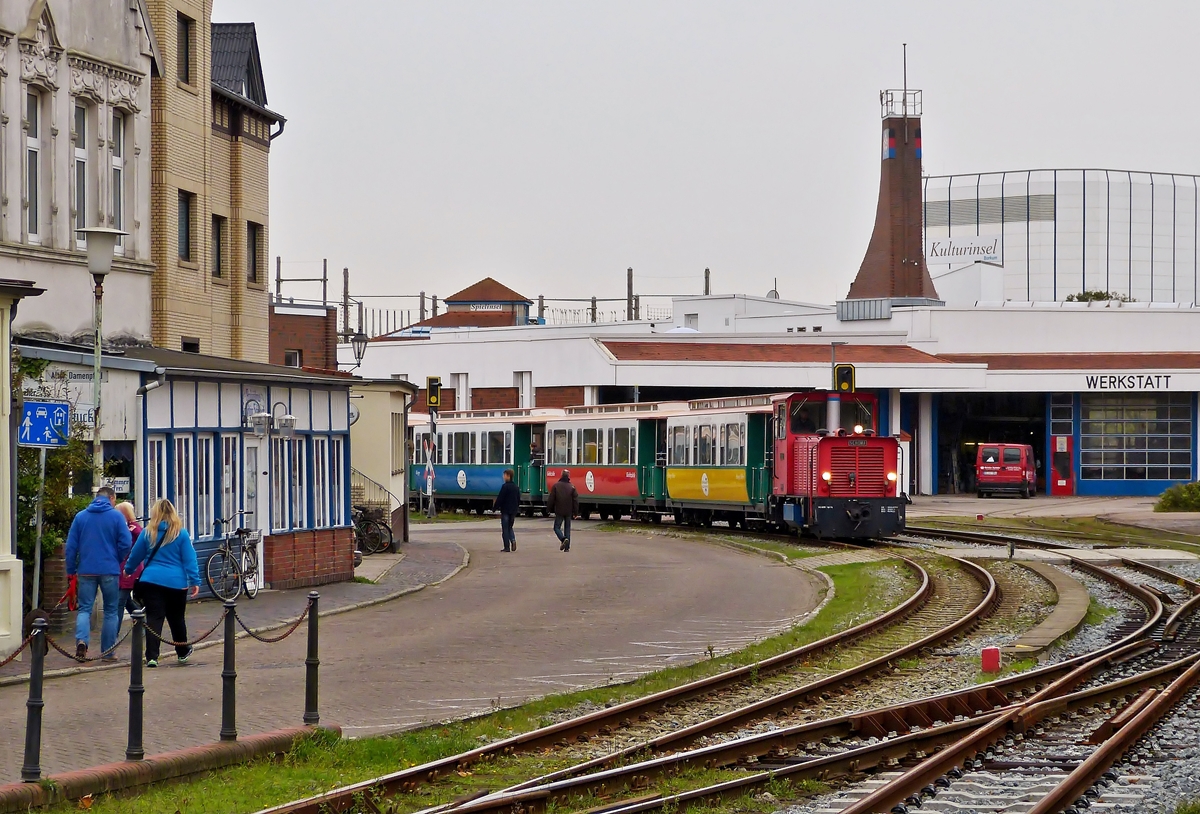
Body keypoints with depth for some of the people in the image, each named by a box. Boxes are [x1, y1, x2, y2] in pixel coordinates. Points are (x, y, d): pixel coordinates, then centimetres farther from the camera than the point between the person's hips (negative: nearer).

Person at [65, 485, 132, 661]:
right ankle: (107, 652, 10)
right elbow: (126, 543, -7)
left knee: (84, 608, 5)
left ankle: (81, 639, -22)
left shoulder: (80, 517, 5)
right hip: (110, 571, -1)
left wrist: (71, 570, 10)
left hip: (86, 570, 1)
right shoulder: (116, 516, -2)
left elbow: (71, 546, 4)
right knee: (111, 611, 9)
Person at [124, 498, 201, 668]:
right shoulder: (181, 534, -1)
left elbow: (135, 555, 14)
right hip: (176, 583, 0)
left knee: (154, 619, -2)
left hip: (151, 581, 0)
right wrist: (195, 581, 0)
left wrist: (128, 570, 32)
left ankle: (152, 657, -12)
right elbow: (189, 559, -3)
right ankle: (183, 652, 32)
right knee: (176, 618, 16)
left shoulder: (148, 533, 3)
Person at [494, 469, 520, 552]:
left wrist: (495, 507, -4)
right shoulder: (516, 487, 9)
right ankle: (513, 540, -8)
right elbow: (518, 499, 15)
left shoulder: (505, 486, -14)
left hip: (505, 510, -7)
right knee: (510, 527, 18)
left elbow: (500, 498, -16)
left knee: (505, 529, 0)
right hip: (513, 511, 7)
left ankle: (507, 547, -2)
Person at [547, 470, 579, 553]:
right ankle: (567, 547, 8)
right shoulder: (572, 487, -2)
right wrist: (575, 512, 7)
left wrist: (550, 509, 11)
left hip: (559, 511, -2)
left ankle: (563, 539, -22)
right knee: (567, 528, 11)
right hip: (568, 512, 2)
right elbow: (576, 500, 0)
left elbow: (551, 499, -3)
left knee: (557, 527, 6)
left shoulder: (556, 486, -6)